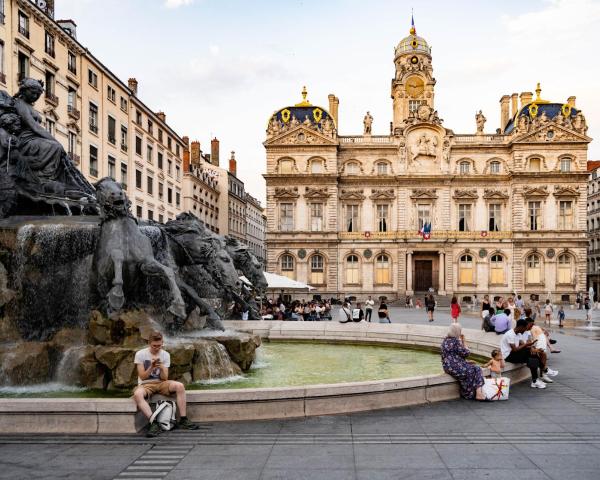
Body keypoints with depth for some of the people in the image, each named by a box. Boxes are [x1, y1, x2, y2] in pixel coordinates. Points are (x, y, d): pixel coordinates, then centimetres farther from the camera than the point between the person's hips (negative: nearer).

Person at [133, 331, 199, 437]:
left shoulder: (165, 355, 1)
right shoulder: (140, 354, -7)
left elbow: (164, 378, -3)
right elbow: (142, 377, -8)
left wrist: (161, 368, -23)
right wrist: (151, 367, -24)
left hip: (160, 383, 3)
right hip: (145, 384, -3)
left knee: (180, 386, -26)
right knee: (137, 394, -39)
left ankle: (183, 420, -19)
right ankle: (154, 424, -38)